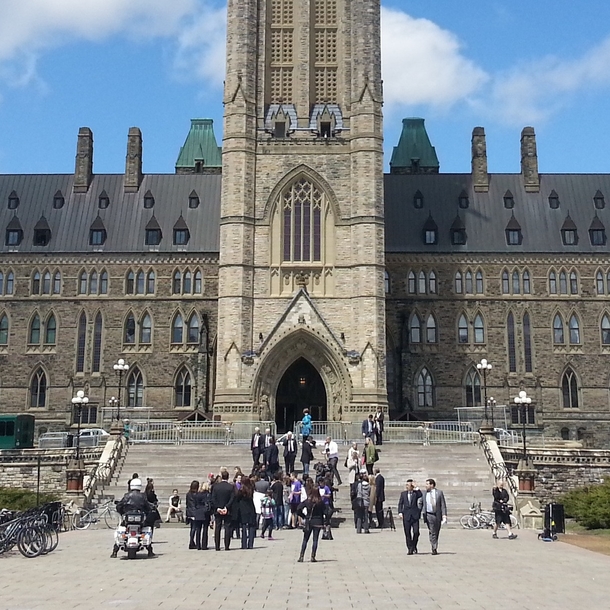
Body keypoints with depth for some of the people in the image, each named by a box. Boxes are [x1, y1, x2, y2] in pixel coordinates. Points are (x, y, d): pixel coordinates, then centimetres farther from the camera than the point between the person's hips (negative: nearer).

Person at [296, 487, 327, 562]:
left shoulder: (307, 501, -4)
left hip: (309, 522, 1)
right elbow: (324, 512, -8)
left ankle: (301, 557, 2)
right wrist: (323, 522, 3)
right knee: (315, 540, 5)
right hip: (318, 522, -1)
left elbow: (298, 510, -9)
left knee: (305, 540, 8)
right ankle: (313, 557, 1)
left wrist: (303, 516, 3)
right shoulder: (320, 502, -6)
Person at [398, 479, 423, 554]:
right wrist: (400, 512, -3)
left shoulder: (416, 493, 3)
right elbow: (400, 503, 9)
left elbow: (421, 497, -18)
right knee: (407, 533, 2)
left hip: (415, 515, -1)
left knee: (416, 532, -6)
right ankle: (409, 548, 11)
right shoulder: (403, 493, 10)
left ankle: (413, 547, 13)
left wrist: (416, 489, -15)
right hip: (406, 515, 1)